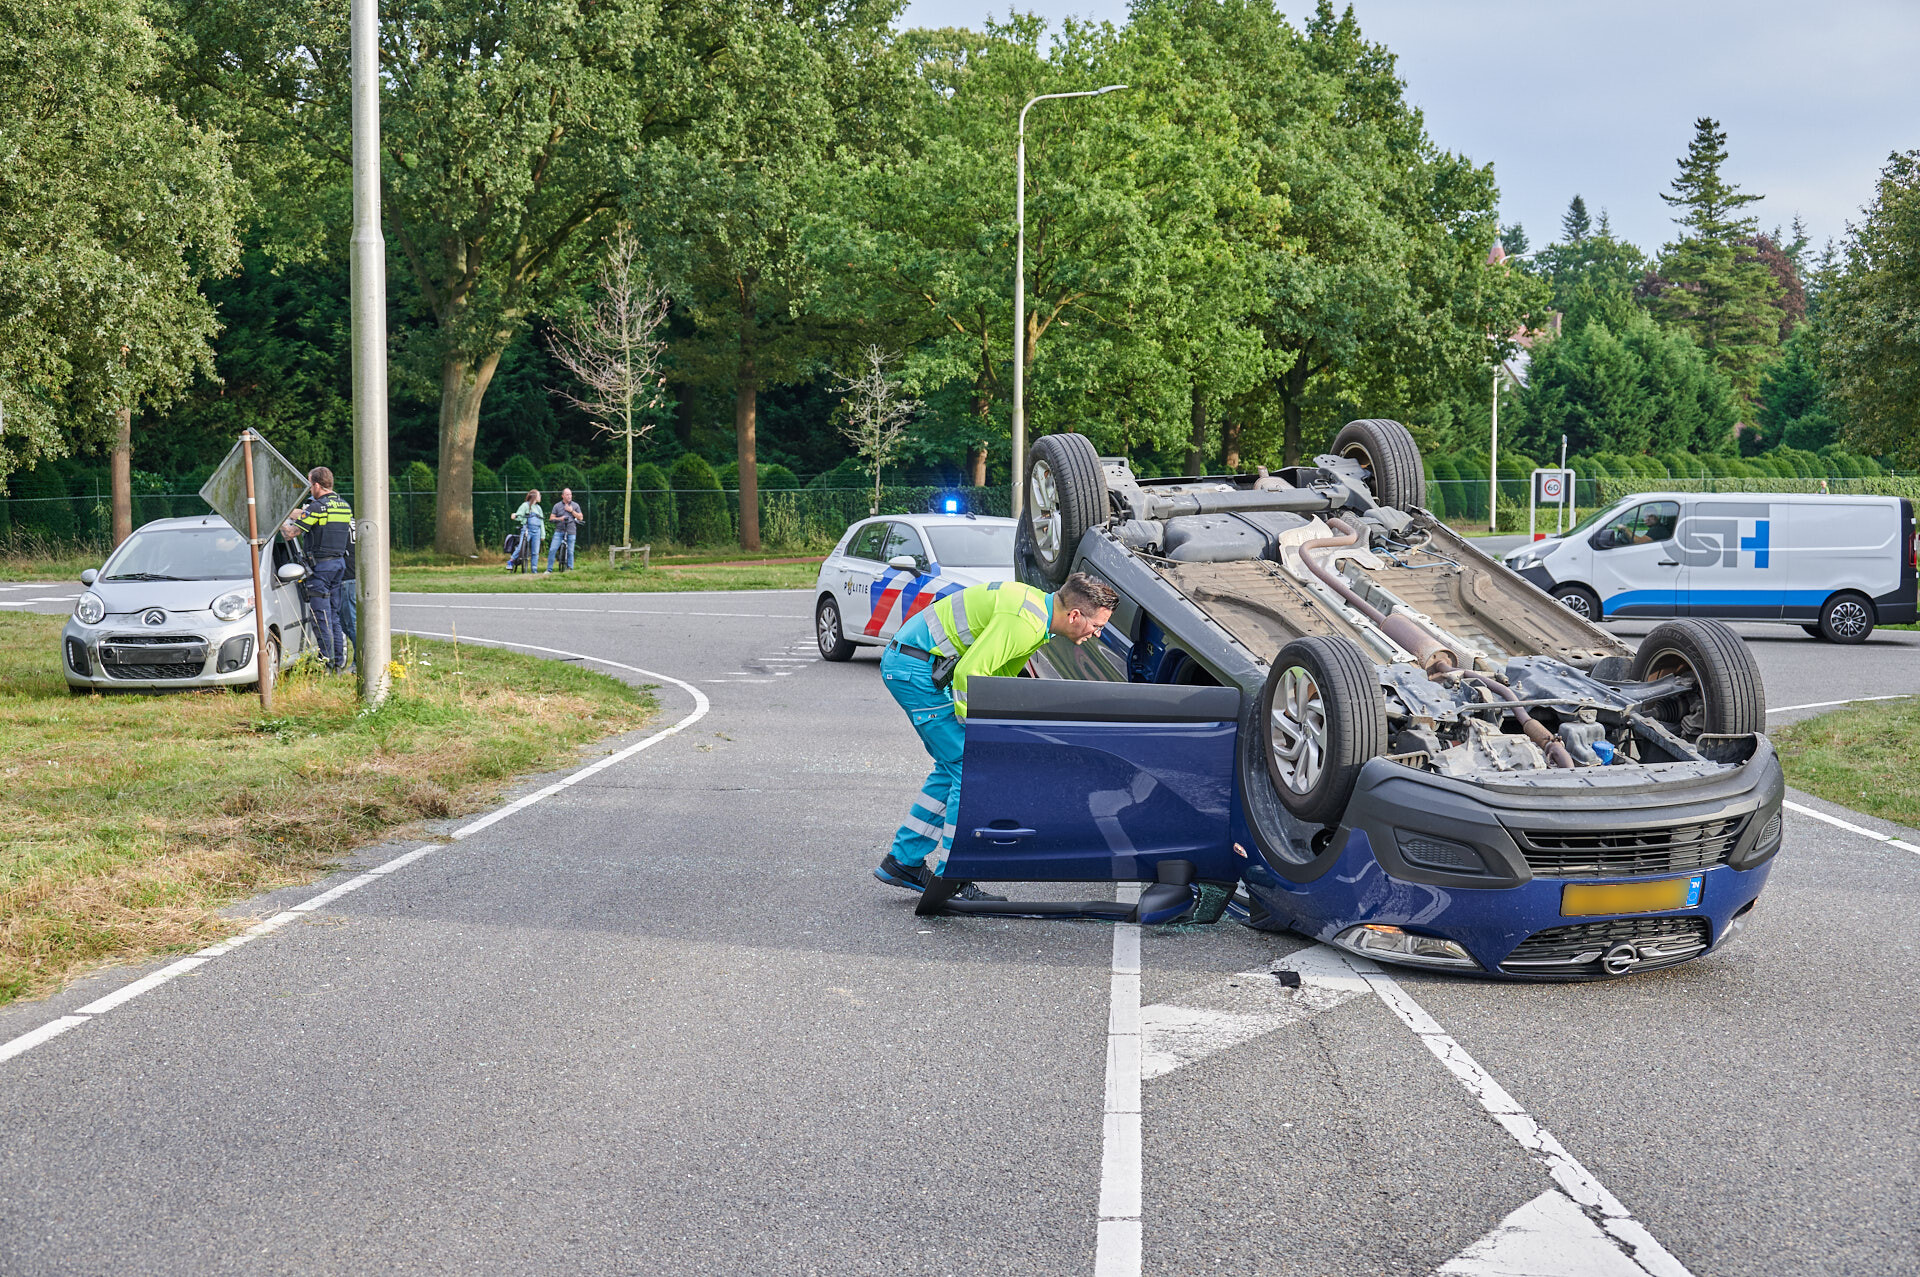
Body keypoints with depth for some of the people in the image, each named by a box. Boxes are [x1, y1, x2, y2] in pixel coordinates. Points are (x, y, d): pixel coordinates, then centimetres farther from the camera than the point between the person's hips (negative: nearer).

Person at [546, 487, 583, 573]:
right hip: (559, 531, 0)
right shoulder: (557, 505, 10)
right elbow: (551, 517, 8)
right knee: (552, 550, -9)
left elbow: (580, 517, 7)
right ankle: (549, 569, -5)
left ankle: (570, 569, 9)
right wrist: (559, 518, -10)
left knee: (570, 551, -1)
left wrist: (572, 511, -4)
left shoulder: (575, 505, 11)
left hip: (571, 532, 0)